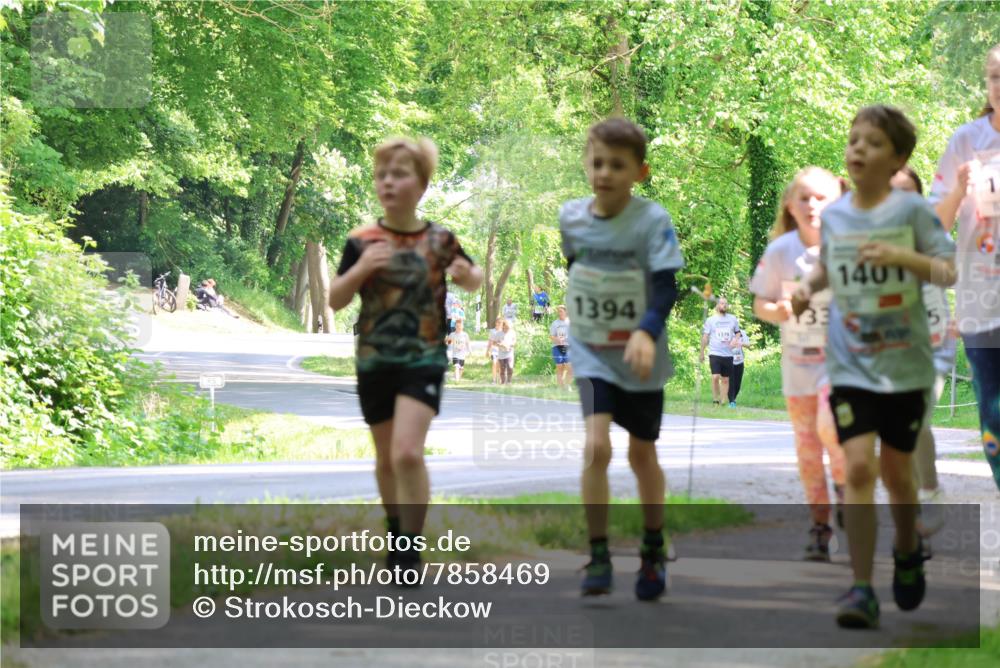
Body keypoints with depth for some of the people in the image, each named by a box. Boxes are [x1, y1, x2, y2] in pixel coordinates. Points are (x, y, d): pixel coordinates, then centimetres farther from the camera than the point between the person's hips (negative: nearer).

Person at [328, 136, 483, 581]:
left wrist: (468, 275, -11)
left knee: (408, 452, -19)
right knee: (387, 457, 16)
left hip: (424, 359, -2)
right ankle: (396, 533, 38)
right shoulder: (362, 242, -2)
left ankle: (411, 551, -11)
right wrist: (360, 269, -19)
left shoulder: (439, 240, -3)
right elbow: (335, 301, -2)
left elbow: (474, 279, 13)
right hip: (374, 361, 3)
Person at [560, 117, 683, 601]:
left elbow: (667, 287, -23)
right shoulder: (570, 217, -4)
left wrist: (646, 331, -39)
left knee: (642, 455, 13)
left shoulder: (652, 220, -16)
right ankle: (598, 557, -8)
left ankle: (653, 552, 33)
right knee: (596, 447, -17)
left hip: (641, 358, -2)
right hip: (591, 355, 2)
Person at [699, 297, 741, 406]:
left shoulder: (733, 319, 10)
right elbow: (705, 337, 6)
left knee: (725, 379, 3)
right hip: (715, 353, -3)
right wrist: (702, 353, 5)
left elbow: (737, 332, 22)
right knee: (715, 377, -17)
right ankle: (715, 400, -7)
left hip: (728, 354, 3)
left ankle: (723, 401, 9)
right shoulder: (711, 320, 4)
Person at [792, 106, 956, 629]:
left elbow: (948, 272, -11)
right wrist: (808, 286, 2)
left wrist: (901, 257, -26)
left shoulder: (911, 209, -6)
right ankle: (861, 588, -11)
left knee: (897, 471, 10)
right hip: (850, 365, 1)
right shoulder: (832, 214, 4)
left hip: (905, 364, -1)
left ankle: (907, 550, 41)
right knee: (859, 466, -14)